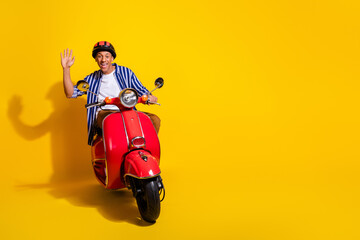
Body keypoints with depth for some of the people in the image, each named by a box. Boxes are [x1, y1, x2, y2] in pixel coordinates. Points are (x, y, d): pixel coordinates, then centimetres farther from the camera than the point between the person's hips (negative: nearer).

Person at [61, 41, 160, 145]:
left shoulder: (126, 72, 16)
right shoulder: (91, 79, 20)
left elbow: (142, 91, 12)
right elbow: (70, 93, 14)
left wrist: (150, 97, -13)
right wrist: (66, 68, 7)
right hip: (103, 113, -1)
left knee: (154, 119, -25)